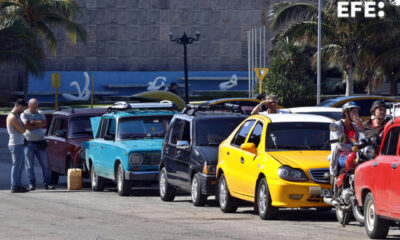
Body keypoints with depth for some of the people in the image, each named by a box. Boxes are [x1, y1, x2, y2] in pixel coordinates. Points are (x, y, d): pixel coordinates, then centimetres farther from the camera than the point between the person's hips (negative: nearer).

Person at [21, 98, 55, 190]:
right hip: (29, 142, -3)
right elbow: (27, 126, -14)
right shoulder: (24, 114, 0)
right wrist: (39, 125, -7)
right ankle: (31, 184, 3)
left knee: (45, 164, 1)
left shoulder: (40, 114, 11)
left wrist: (33, 122, -11)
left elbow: (44, 123, -5)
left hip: (40, 142, 3)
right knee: (30, 165, -2)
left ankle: (47, 183, 5)